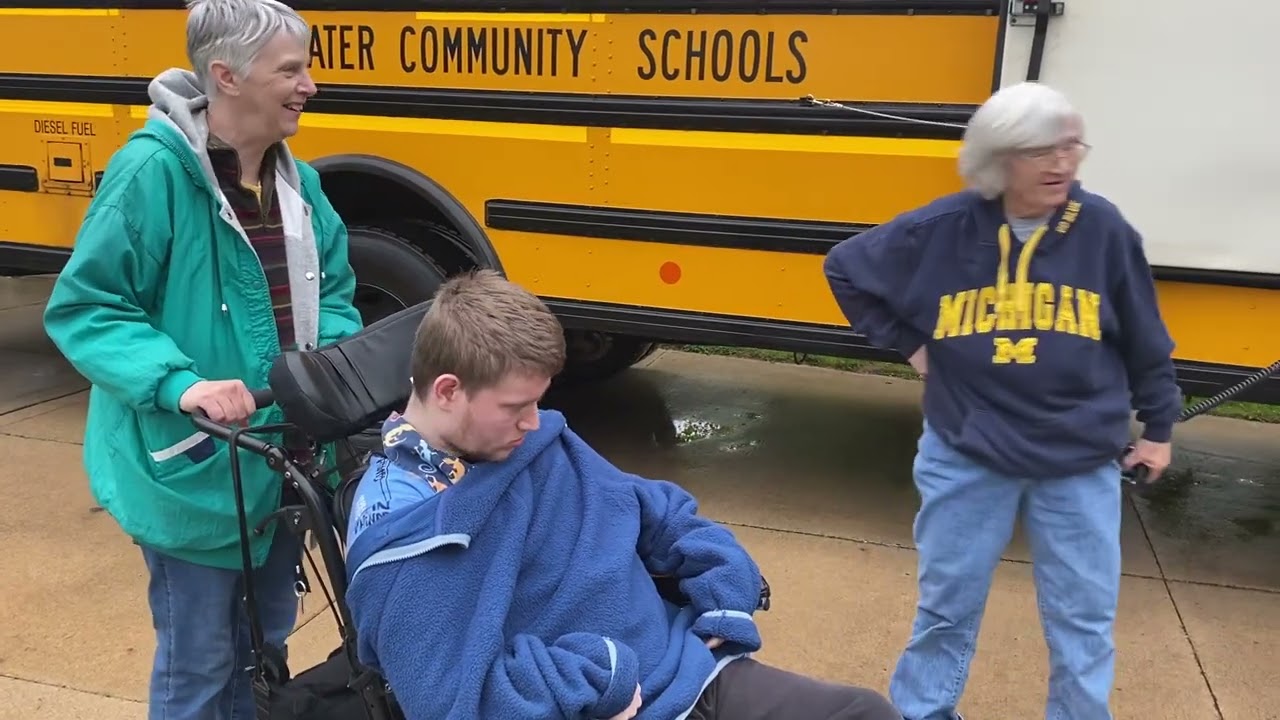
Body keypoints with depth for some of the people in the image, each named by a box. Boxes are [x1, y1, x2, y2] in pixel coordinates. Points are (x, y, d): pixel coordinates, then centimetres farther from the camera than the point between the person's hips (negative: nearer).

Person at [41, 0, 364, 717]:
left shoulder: (298, 180, 2)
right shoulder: (152, 171, -18)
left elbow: (333, 293, 12)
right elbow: (83, 310, -16)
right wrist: (178, 383, -29)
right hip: (194, 470, -6)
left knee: (266, 643, 23)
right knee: (199, 662, 9)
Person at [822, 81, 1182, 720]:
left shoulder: (1103, 229, -7)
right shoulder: (944, 229, -9)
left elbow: (1144, 341, 4)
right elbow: (846, 268, 4)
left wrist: (1158, 426, 12)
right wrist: (907, 342, 1)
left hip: (1080, 462, 1)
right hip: (966, 459, 0)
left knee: (1084, 617, 12)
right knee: (947, 607, 14)